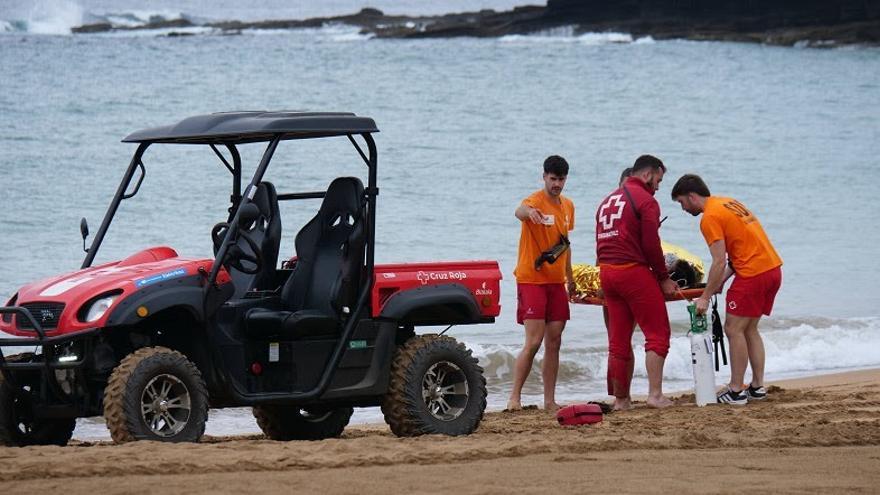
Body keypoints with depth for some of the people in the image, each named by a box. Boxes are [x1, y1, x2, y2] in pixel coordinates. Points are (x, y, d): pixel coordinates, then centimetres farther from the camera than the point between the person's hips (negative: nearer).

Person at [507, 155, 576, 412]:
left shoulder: (567, 206, 12)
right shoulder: (536, 201, -12)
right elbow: (519, 212, -37)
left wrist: (570, 276, 24)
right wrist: (528, 212, -60)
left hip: (556, 281, 7)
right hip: (532, 280, -7)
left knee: (554, 343, 6)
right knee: (533, 342, -13)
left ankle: (550, 400, 10)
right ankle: (514, 398, -7)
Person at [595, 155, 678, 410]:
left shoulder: (607, 201, 19)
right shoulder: (645, 200, -6)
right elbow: (651, 245, -12)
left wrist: (606, 270, 19)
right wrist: (664, 278, -2)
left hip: (606, 273, 8)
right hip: (634, 272, -8)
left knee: (619, 339, 11)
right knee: (657, 334, -2)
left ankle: (621, 399, 13)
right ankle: (655, 394, -9)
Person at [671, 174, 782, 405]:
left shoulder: (710, 218, -11)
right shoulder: (729, 203, 17)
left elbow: (719, 262, -16)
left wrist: (705, 298, -10)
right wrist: (722, 280, 15)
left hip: (753, 274, -9)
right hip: (773, 268, 9)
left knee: (734, 329, -3)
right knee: (750, 329, 16)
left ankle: (736, 391, -2)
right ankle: (757, 386, 17)